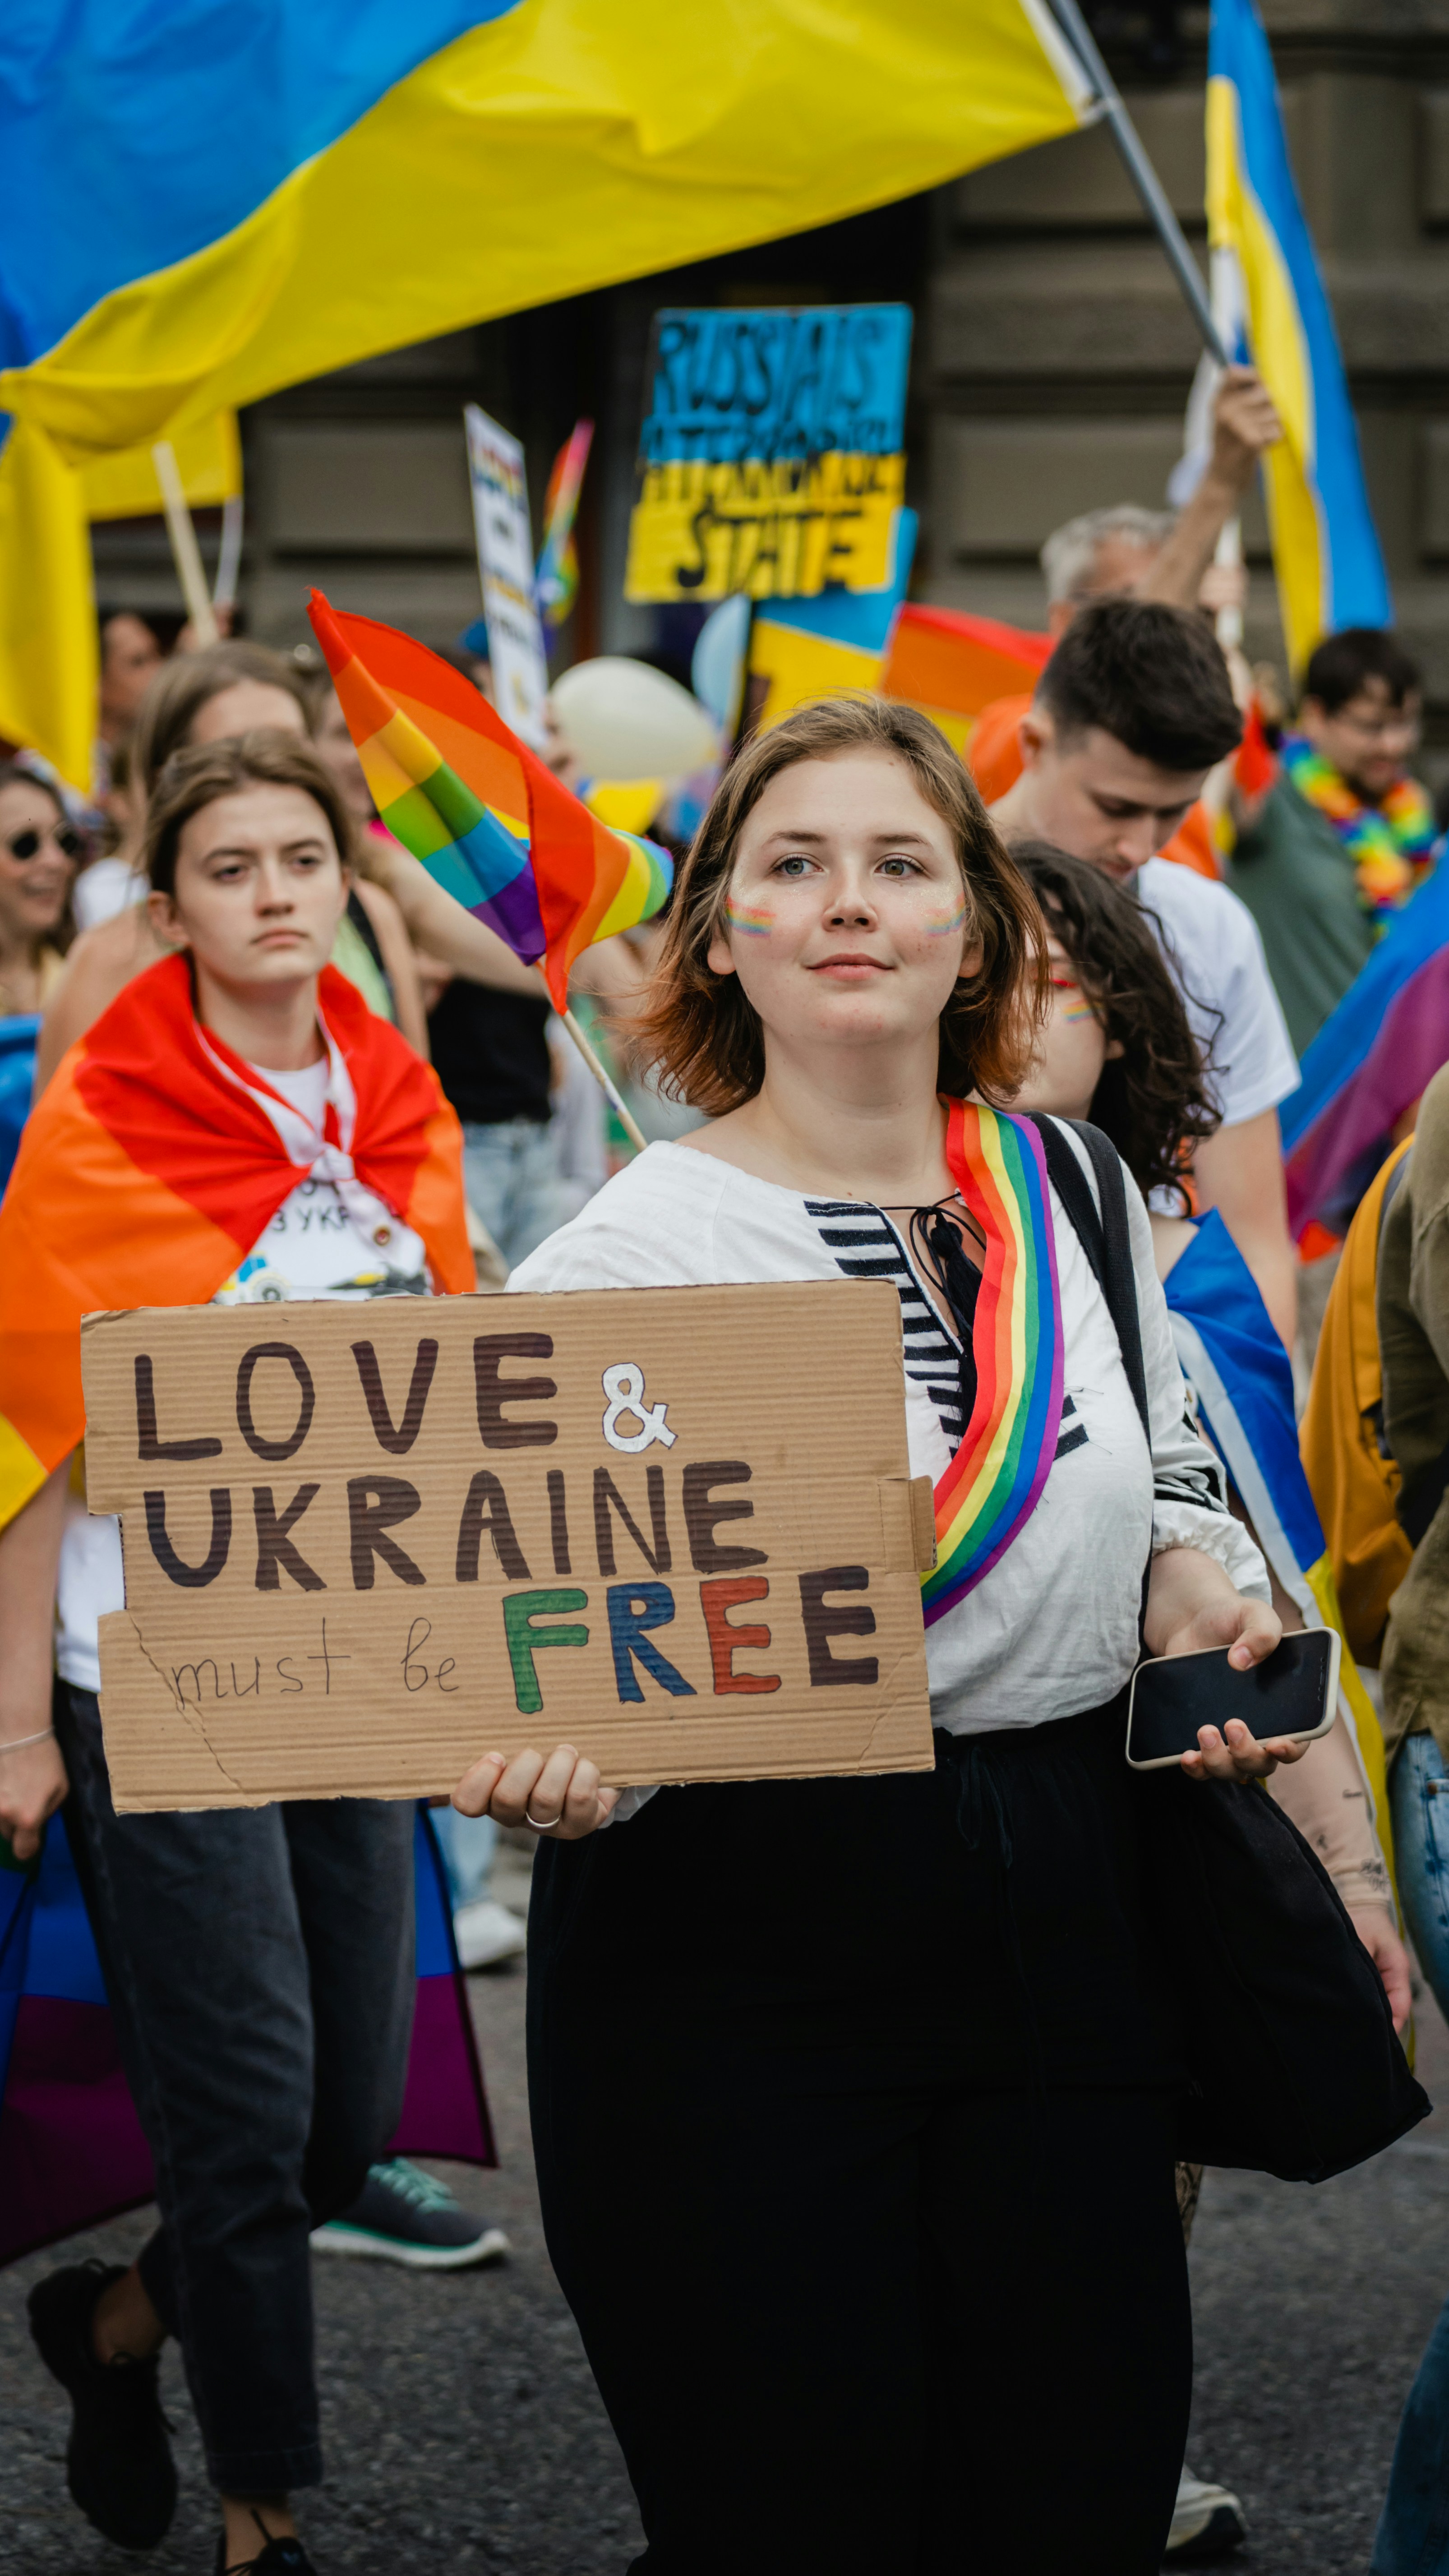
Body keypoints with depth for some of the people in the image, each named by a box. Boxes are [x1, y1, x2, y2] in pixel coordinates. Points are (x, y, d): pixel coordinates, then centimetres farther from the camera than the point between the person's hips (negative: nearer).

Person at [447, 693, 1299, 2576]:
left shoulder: (1078, 1194, 8)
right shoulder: (629, 1250, -6)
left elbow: (1168, 1479, 24)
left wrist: (1204, 1582, 2)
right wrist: (560, 1760, -31)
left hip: (1062, 1908, 4)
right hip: (738, 1942, -4)